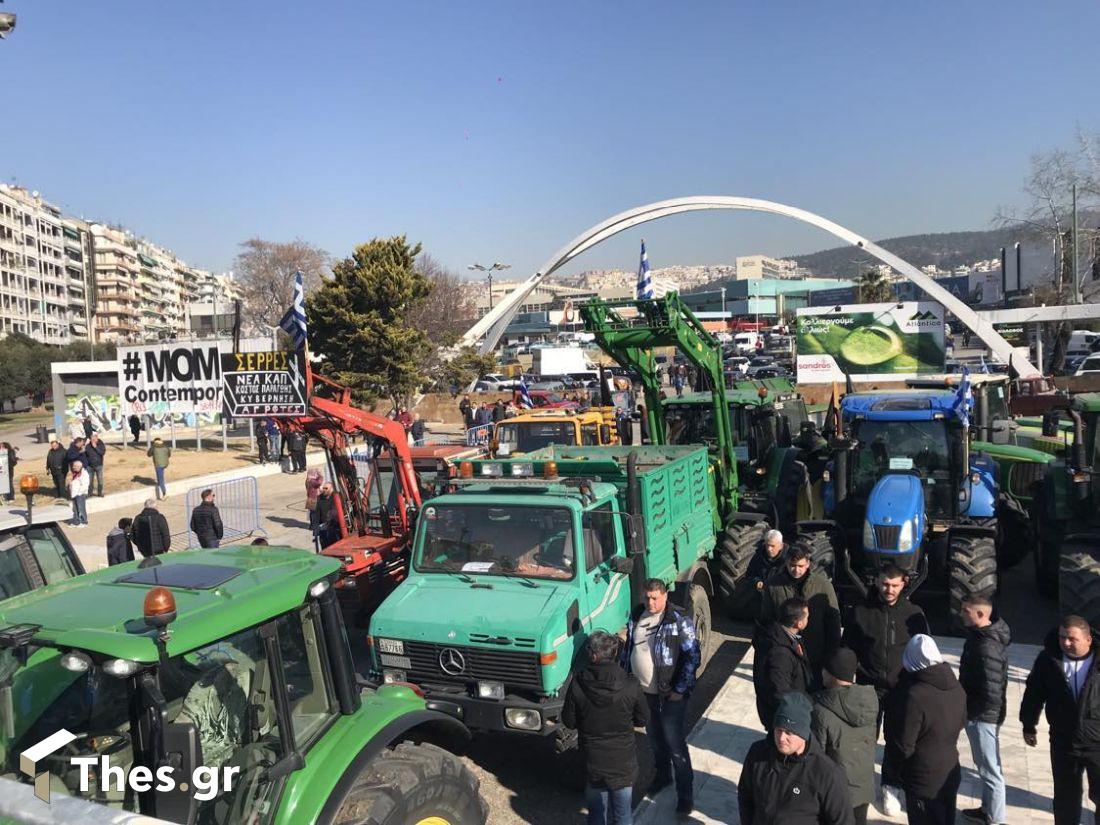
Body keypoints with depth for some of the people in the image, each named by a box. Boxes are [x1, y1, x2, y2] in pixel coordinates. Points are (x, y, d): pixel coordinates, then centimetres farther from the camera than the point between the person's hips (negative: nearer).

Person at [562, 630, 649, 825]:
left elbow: (569, 721, -6)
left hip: (593, 765, 1)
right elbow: (643, 719, -5)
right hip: (623, 764, 0)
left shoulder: (577, 685, -18)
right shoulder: (630, 685, -19)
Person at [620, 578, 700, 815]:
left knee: (675, 743, -1)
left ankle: (685, 795, 11)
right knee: (654, 736, 21)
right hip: (643, 690, 6)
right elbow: (628, 647, 14)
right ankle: (662, 775, 43)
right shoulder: (637, 615, 2)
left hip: (670, 694, -6)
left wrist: (679, 690, -15)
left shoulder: (679, 620, -16)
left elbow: (692, 657, -15)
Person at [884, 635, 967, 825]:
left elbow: (903, 746, -22)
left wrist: (893, 769, -3)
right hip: (950, 773, 7)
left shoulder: (914, 696, -31)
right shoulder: (956, 688, -6)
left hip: (923, 780, -7)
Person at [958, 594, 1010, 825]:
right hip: (981, 716, 10)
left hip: (983, 717, -10)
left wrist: (970, 712, -14)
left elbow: (991, 694, -28)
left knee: (990, 770, 5)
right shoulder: (979, 635, 2)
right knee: (985, 765, 23)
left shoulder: (987, 648, -28)